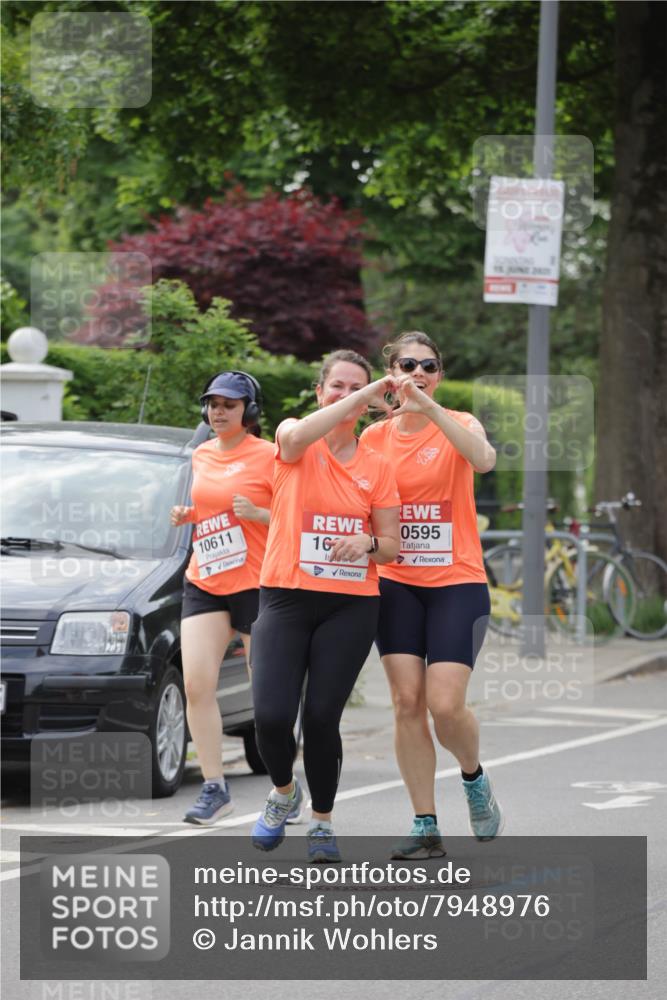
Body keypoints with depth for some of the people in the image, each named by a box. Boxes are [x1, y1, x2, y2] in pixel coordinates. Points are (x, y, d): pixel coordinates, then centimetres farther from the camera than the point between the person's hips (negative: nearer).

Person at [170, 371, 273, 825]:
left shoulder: (268, 455, -6)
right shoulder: (202, 456, 13)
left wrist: (257, 513, -23)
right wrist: (186, 515, 8)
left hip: (256, 583, -5)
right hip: (204, 583, 5)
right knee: (197, 684, -9)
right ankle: (215, 788, -5)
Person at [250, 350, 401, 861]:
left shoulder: (377, 466, 8)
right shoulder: (294, 444, 2)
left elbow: (392, 546, 11)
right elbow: (297, 436, -24)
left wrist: (368, 543, -12)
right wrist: (363, 397, -24)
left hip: (351, 606, 1)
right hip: (286, 595, -1)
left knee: (321, 718, -4)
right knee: (272, 716, -11)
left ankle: (323, 820, 17)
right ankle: (284, 791, 20)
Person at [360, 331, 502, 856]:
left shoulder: (458, 424, -2)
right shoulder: (374, 437, 7)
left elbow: (483, 459, -26)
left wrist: (429, 408, -34)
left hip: (457, 582, -3)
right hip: (397, 583, 3)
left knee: (446, 705, -12)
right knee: (407, 702, -3)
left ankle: (475, 778, 20)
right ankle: (425, 827, 3)